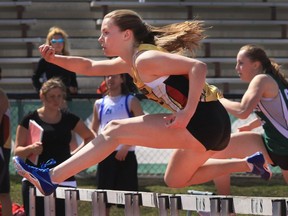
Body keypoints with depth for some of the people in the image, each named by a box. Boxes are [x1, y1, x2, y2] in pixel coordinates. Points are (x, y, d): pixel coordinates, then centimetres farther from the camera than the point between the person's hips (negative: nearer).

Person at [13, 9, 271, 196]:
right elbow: (89, 67, 23)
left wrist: (187, 113, -28)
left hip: (203, 121, -10)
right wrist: (55, 58, 7)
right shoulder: (130, 62, 15)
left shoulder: (146, 59, -15)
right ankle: (249, 164, 26)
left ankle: (50, 178, -10)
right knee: (176, 180, 30)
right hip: (211, 127, 10)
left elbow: (198, 66, -25)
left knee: (114, 131, -8)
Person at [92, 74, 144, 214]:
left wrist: (126, 147, -16)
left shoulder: (131, 101, 1)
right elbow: (92, 131, 17)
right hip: (105, 155, 4)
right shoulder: (100, 104, 13)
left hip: (125, 156, -4)